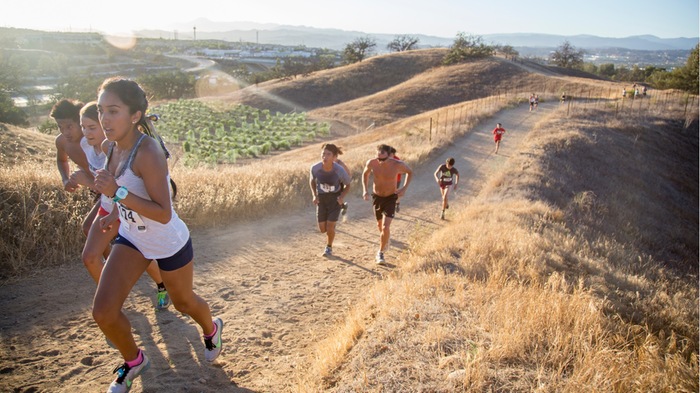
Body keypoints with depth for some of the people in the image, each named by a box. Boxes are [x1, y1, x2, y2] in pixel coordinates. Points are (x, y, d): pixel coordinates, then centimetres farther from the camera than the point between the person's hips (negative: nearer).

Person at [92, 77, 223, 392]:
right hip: (132, 239, 6)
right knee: (103, 311, -4)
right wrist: (117, 214, 11)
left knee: (183, 302, 17)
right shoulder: (113, 147, -5)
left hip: (170, 244, -6)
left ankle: (212, 330, 53)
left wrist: (117, 193, -37)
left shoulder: (148, 152, -29)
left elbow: (163, 214, -31)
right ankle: (134, 361, 25)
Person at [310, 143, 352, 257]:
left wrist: (342, 197, -21)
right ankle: (332, 228, 42)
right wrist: (314, 195, -9)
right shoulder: (315, 168, -20)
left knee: (330, 226, -9)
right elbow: (312, 180, 3)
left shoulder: (340, 171, -24)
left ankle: (329, 247, 21)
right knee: (322, 229, 3)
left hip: (335, 199, -2)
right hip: (321, 199, 2)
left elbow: (347, 185, -5)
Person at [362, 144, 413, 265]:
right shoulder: (371, 163, -19)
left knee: (385, 227, -15)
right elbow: (365, 174, 5)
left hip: (391, 197, -3)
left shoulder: (397, 165, -24)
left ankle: (380, 253, 5)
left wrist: (404, 188, -13)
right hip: (377, 197, 3)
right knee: (380, 224, 21)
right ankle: (385, 239, 55)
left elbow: (410, 172, -2)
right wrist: (365, 189, -8)